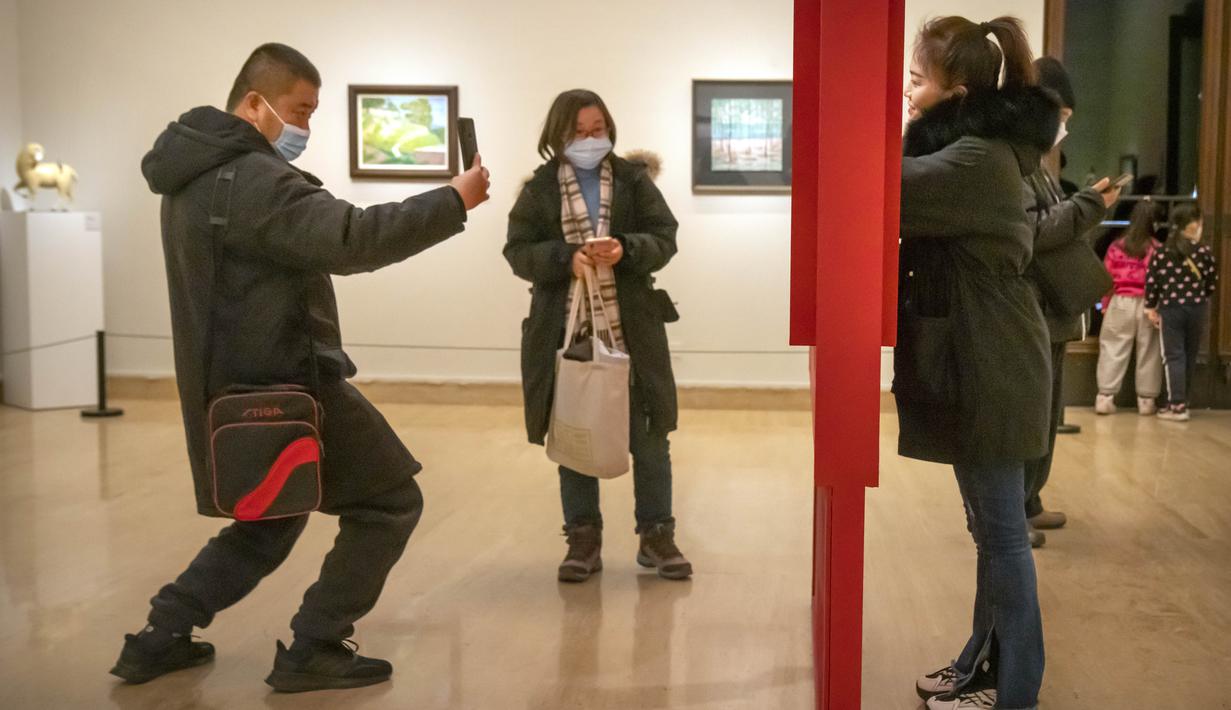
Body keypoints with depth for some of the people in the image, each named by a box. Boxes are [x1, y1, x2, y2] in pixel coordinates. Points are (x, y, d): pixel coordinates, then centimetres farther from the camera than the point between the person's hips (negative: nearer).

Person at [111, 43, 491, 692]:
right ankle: (311, 652, 4)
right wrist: (454, 202, -25)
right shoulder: (252, 180, -19)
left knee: (270, 521, 24)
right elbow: (350, 241, -31)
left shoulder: (199, 177, 14)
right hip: (285, 384, -10)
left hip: (241, 385, 10)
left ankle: (158, 640, 23)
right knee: (389, 501, 1)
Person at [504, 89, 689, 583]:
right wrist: (566, 258, -20)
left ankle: (656, 536, 19)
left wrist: (625, 249, -21)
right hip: (566, 330, 0)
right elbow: (518, 251, -3)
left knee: (649, 436, 5)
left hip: (632, 329, 0)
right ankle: (584, 540, 20)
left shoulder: (633, 179, 4)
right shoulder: (540, 188, 2)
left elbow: (664, 239, -1)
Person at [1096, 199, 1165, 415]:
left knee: (1113, 351, 5)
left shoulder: (1116, 247, 0)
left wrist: (1105, 305, 13)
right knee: (1148, 353, 8)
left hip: (1120, 303, 1)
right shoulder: (1158, 250, -7)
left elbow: (1106, 278, 3)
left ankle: (1105, 397, 1)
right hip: (1148, 305, -1)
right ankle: (1147, 400, 13)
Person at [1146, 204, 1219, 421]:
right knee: (1190, 356, 13)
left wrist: (1150, 307, 6)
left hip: (1170, 308, -1)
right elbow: (1212, 282, 1)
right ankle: (1181, 401, 20)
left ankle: (1177, 405, -5)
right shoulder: (1205, 251, -5)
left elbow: (1152, 283, -5)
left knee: (1174, 356, 1)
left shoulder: (1161, 253, -5)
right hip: (1197, 308, 1)